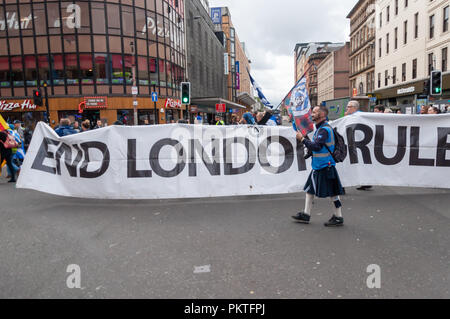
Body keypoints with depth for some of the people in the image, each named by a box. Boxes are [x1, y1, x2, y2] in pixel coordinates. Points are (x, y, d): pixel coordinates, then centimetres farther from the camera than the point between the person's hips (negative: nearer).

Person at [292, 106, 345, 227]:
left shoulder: (324, 129, -17)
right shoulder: (321, 128, 15)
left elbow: (316, 147, -26)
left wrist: (302, 139, -19)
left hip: (325, 167, -11)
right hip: (318, 166, 11)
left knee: (332, 192, 0)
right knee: (309, 189, 13)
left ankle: (338, 218, 11)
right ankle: (306, 215, 21)